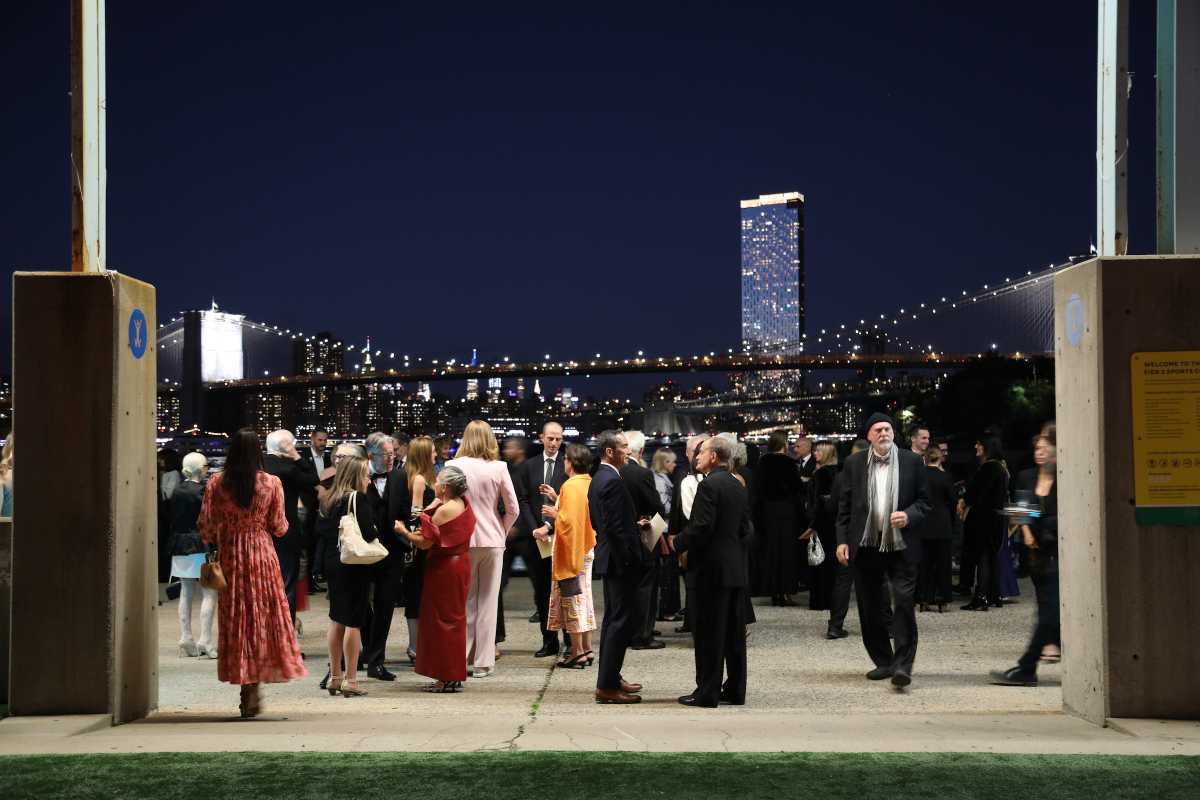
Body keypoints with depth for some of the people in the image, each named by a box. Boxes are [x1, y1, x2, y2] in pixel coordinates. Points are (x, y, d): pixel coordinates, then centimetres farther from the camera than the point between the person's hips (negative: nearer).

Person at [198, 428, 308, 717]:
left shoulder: (217, 483, -4)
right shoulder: (271, 483, -5)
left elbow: (206, 525, -3)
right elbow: (279, 527, -1)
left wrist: (213, 546, 15)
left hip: (230, 555, 1)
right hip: (262, 555, -1)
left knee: (236, 619, 8)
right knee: (263, 618, 6)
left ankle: (246, 688, 8)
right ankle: (253, 688, -2)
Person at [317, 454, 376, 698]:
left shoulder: (328, 500, 6)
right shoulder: (359, 499, -14)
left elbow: (320, 530, 6)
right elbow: (369, 533, -19)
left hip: (333, 564, 7)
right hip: (356, 567, -7)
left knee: (336, 620, 14)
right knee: (353, 622, -3)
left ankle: (335, 676, 20)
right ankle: (350, 680, -3)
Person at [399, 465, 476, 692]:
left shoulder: (443, 510, -18)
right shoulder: (464, 505, 8)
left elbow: (425, 543, -17)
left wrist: (405, 532, -4)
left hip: (443, 568, -9)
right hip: (460, 564, 9)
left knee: (442, 620, -2)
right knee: (455, 619, 15)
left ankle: (446, 679, 0)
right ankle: (455, 676, 20)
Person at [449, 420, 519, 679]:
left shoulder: (452, 466, -8)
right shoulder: (498, 468, -6)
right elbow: (513, 510, -2)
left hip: (462, 541, 0)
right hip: (493, 541, 0)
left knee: (463, 601, 10)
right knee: (487, 602, 7)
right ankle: (483, 662, 11)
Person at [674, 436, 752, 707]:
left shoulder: (709, 485, -14)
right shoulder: (738, 486, 12)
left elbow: (701, 526, -20)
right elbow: (744, 527, 14)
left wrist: (678, 543, -6)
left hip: (712, 567, -8)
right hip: (737, 566, 8)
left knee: (709, 632, -4)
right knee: (734, 631, 11)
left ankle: (707, 693, -1)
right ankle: (735, 690, 16)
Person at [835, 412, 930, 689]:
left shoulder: (912, 461, 3)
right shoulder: (854, 464, 6)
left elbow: (924, 501, 6)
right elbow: (844, 505, 8)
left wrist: (909, 516, -13)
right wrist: (842, 540, 1)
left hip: (901, 545, -2)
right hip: (866, 546, 2)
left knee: (904, 604, -10)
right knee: (871, 607, 8)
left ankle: (902, 665, -7)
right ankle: (884, 662, 20)